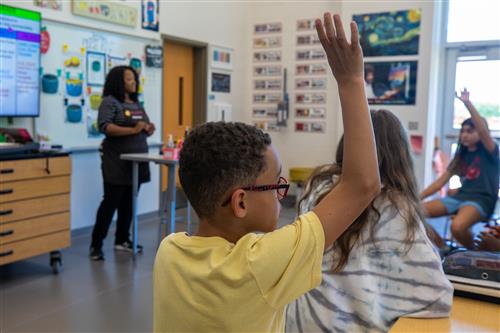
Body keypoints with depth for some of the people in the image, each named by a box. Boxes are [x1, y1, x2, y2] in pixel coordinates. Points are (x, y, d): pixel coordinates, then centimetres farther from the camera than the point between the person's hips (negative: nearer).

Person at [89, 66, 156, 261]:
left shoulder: (137, 104, 17)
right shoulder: (110, 102, -5)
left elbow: (145, 130, 22)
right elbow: (104, 126, -19)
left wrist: (149, 129, -3)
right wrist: (132, 130, -25)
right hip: (117, 161, -7)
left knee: (128, 202, 11)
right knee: (111, 202, -5)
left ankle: (122, 240, 22)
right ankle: (96, 244, 3)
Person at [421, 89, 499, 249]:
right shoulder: (461, 155, 17)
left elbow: (483, 130, -22)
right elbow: (441, 180, 13)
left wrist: (468, 103, -33)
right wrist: (418, 197, 4)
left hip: (480, 199, -6)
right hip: (460, 196, 7)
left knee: (457, 227, -38)